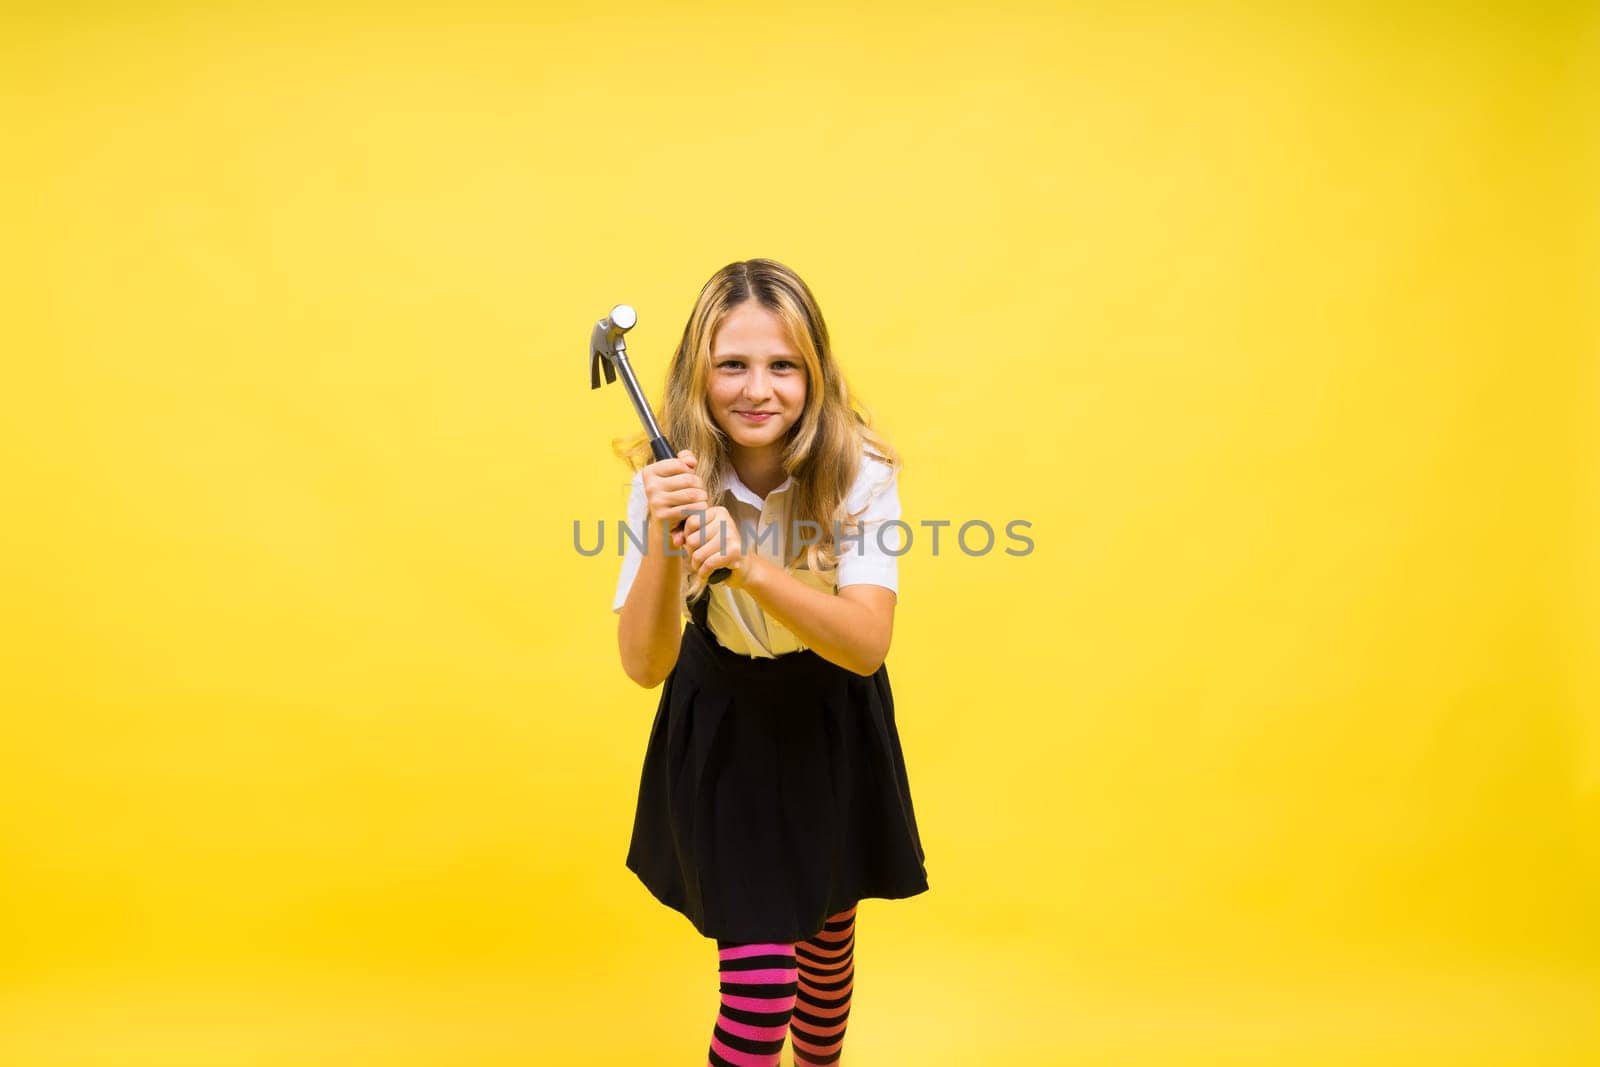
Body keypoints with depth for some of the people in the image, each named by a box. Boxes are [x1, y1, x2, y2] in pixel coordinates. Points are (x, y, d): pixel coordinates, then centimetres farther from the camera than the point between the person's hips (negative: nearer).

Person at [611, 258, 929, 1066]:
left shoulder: (859, 473, -23)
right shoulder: (672, 479, -20)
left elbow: (867, 645, -32)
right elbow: (644, 666, -24)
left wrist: (747, 565, -46)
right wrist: (663, 538, -40)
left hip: (832, 726, 1)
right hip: (723, 728, -1)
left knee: (827, 934, 21)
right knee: (759, 973, -6)